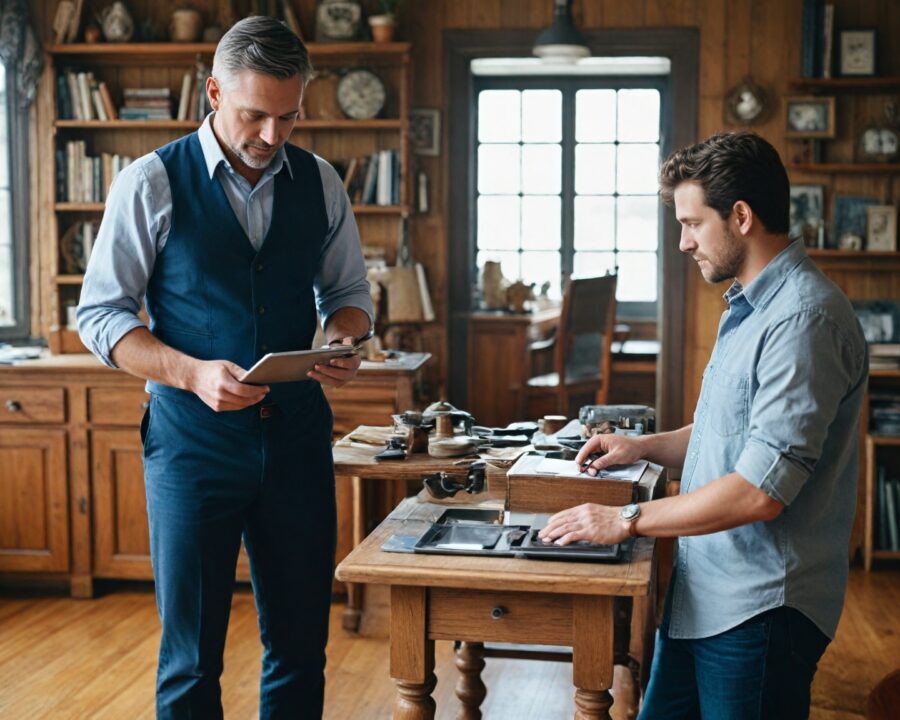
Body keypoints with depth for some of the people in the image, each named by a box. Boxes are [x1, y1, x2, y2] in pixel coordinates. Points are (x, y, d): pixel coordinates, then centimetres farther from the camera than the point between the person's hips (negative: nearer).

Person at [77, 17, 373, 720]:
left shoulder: (319, 182, 5)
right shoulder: (151, 184, -5)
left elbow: (348, 291, 16)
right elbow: (101, 314, -4)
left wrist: (343, 343, -7)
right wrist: (192, 373, -20)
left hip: (298, 432, 3)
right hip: (193, 440, -3)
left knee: (301, 647, 11)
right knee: (190, 657, 5)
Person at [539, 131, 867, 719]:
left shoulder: (804, 320, -22)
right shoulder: (750, 306, 12)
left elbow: (762, 490, -26)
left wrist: (627, 520, -18)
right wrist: (645, 446, 10)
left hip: (760, 606, -9)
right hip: (704, 592, 9)